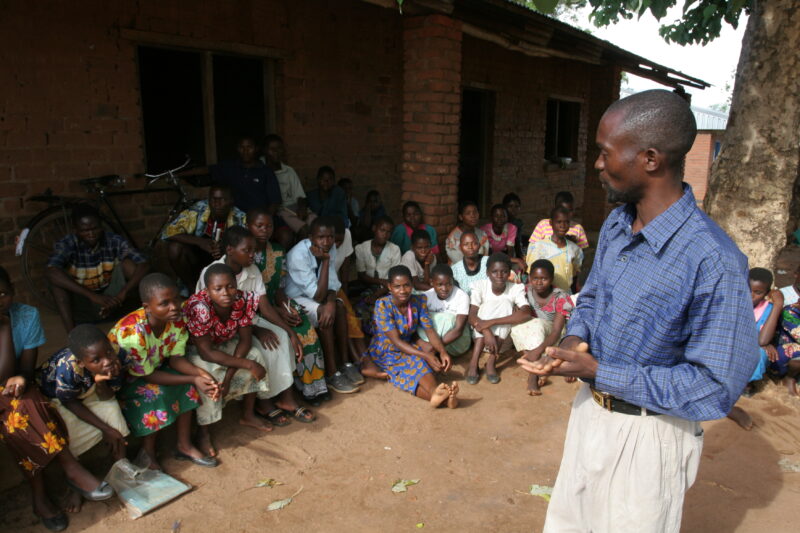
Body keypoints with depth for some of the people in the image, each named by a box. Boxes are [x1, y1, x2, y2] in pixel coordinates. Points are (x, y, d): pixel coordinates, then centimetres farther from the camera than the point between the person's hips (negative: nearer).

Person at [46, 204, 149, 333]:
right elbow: (50, 272, -35)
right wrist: (93, 296, -44)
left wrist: (122, 295, -36)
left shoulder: (114, 241, -12)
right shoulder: (66, 245, -16)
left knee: (127, 263, -19)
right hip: (81, 304, 0)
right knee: (57, 277, -26)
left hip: (109, 300, 1)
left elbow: (143, 265, -22)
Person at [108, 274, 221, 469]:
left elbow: (176, 357, -11)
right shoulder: (132, 333, -37)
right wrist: (193, 380, -32)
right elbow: (147, 375, -27)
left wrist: (200, 373, -31)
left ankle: (185, 446, 1)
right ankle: (148, 456, -7)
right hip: (121, 376, -6)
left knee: (186, 386, -14)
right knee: (155, 394, -29)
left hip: (154, 365, 6)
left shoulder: (178, 319, -20)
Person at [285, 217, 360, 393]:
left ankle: (343, 364, -7)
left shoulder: (330, 248, -10)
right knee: (323, 313, -28)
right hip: (293, 298, -6)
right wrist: (325, 260, -32)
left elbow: (332, 284, -8)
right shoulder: (298, 254, -30)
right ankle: (331, 375, -22)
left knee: (340, 307, -17)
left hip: (313, 294, 7)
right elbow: (318, 295, -31)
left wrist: (331, 303, -30)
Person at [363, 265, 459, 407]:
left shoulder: (419, 301, -5)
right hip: (384, 353, -4)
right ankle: (435, 393, -59)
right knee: (417, 362, -34)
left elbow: (430, 330, -8)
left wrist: (443, 352, -29)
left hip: (407, 348, 5)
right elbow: (396, 341, -24)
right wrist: (425, 355, -35)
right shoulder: (383, 305, -20)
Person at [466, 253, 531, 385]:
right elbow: (472, 316, -22)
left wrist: (491, 322, -37)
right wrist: (487, 332, -40)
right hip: (480, 336, 0)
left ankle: (491, 362, -24)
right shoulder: (480, 286, -14)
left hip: (503, 340, 0)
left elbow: (526, 314, -31)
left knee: (505, 303, -24)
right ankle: (474, 363, -29)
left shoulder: (516, 288, -15)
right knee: (488, 305, -26)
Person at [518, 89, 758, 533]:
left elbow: (715, 385, -24)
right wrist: (575, 339, -10)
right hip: (590, 410, 7)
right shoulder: (616, 225, -3)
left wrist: (598, 372, -26)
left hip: (649, 433, -6)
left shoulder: (713, 262, -28)